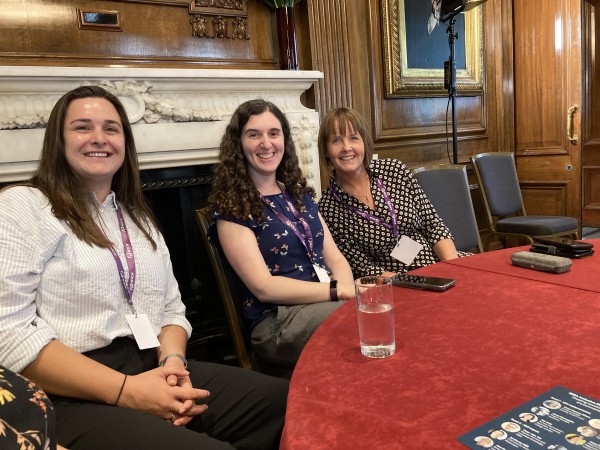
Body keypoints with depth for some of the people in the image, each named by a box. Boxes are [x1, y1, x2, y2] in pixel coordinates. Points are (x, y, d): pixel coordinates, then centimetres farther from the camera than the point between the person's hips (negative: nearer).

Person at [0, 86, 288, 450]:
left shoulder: (138, 216, 19)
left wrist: (173, 360, -6)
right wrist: (125, 391, -18)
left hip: (154, 373, 7)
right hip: (76, 399, -6)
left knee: (288, 402, -9)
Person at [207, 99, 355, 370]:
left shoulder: (298, 193, 15)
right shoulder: (232, 207, -4)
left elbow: (334, 258, 11)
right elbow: (263, 287, -12)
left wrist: (350, 289, -11)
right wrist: (337, 290, -18)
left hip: (326, 304, 6)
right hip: (276, 322, -6)